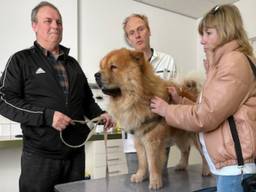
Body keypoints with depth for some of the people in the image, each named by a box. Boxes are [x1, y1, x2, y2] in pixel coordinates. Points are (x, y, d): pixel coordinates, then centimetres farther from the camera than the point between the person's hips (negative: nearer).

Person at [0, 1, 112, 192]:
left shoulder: (72, 63, 14)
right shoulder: (21, 60, -1)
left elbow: (87, 99, 20)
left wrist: (99, 114, 0)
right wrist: (46, 116, -20)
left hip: (76, 152, 5)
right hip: (40, 155, -4)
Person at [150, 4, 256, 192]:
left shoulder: (234, 61, -13)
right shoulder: (225, 62, 20)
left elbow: (204, 117, -17)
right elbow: (208, 111, 14)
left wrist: (167, 110, -6)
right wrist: (180, 101, 4)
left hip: (237, 166, -9)